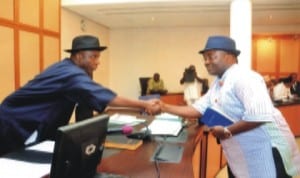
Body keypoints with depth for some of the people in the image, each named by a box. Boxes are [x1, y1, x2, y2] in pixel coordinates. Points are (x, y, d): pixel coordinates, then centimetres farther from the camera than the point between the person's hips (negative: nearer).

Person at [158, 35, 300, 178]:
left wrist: (227, 131, -23)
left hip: (266, 149, -8)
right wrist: (165, 107, -3)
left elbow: (260, 116, -31)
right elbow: (198, 109, 5)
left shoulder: (244, 78, -21)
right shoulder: (217, 84, 7)